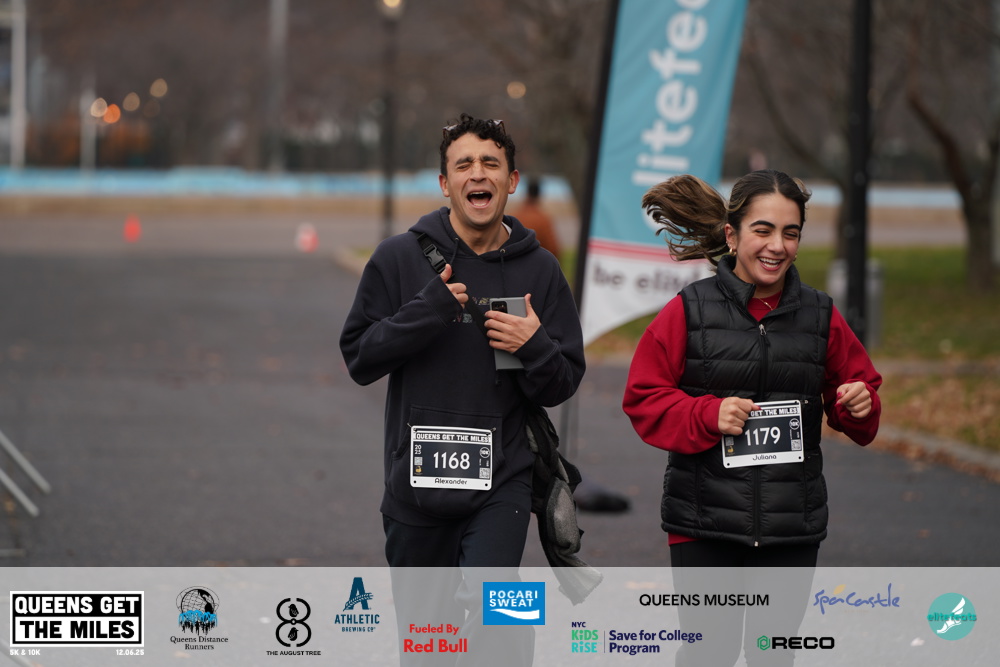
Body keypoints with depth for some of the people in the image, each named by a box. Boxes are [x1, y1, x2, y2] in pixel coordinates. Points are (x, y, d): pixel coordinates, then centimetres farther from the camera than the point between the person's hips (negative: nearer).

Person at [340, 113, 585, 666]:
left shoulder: (538, 271, 4)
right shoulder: (399, 258, 2)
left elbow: (561, 386, 7)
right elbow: (358, 357, -1)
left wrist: (534, 347, -14)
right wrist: (425, 312, -14)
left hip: (502, 481, -1)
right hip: (415, 480, 1)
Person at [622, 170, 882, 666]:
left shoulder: (822, 317, 6)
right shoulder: (689, 312, -3)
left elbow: (857, 388, 16)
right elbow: (643, 400, -2)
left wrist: (859, 406, -7)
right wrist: (708, 415, -17)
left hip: (791, 529, 3)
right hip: (704, 524, -3)